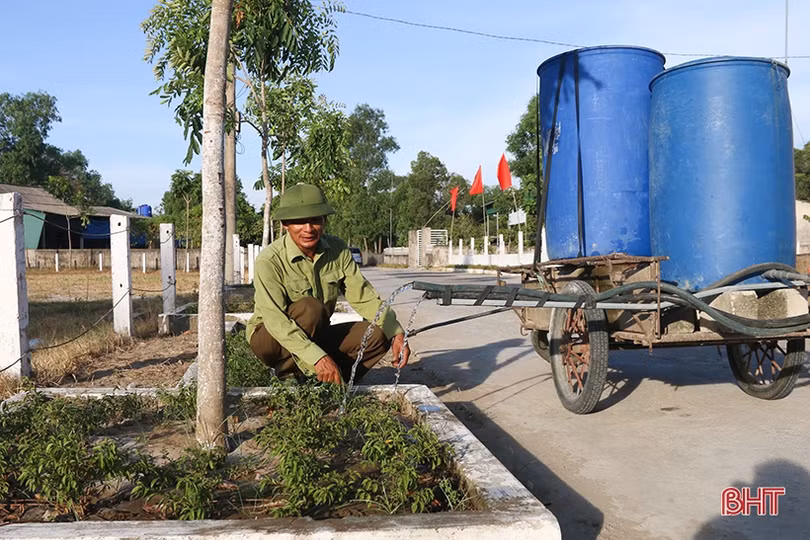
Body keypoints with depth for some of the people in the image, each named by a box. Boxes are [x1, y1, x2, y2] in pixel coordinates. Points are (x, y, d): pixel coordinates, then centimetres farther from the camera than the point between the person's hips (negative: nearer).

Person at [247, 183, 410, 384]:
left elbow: (364, 297, -6)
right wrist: (318, 357, -42)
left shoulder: (338, 250, -8)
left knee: (378, 334, -15)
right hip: (270, 338, -5)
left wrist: (396, 333, -21)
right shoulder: (270, 260, -24)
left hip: (315, 336, 5)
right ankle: (290, 377, -18)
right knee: (310, 308, -34)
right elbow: (275, 319, -32)